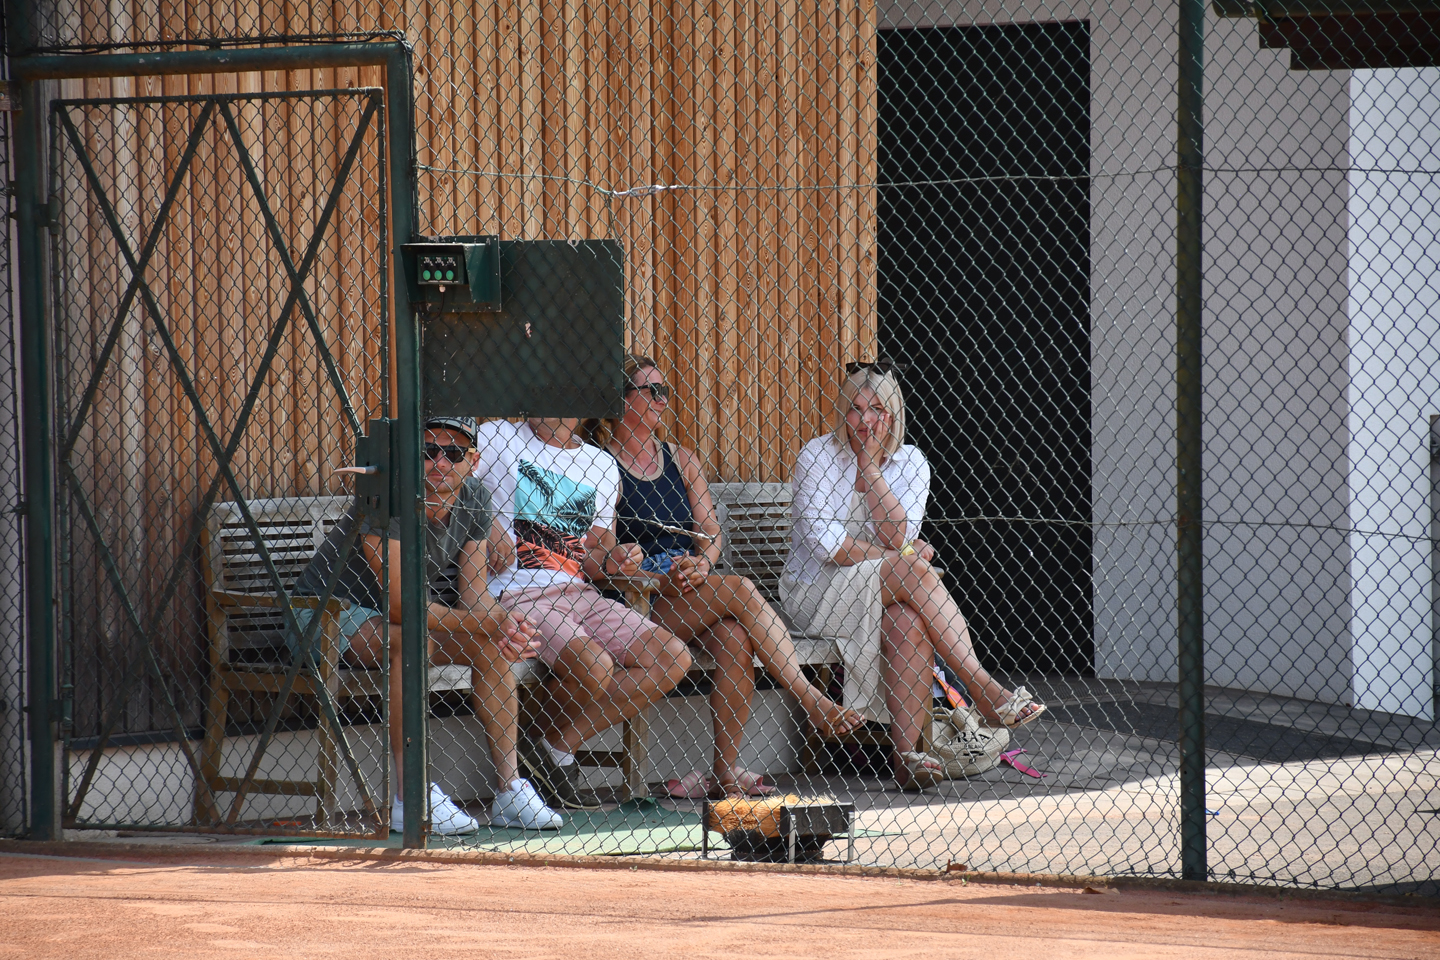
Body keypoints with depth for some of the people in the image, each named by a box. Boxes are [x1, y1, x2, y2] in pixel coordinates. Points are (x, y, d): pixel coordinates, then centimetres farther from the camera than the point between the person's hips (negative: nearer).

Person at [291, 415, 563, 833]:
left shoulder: (473, 500, -6)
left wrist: (504, 624, -29)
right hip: (326, 614, -7)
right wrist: (485, 623, -35)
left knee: (493, 645, -11)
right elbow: (399, 604, -32)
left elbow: (473, 594, -5)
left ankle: (509, 792, -9)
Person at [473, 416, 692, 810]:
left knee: (672, 658, -12)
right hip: (514, 596, -6)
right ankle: (548, 738, 1)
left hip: (578, 593, 6)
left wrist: (612, 562, -2)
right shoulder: (496, 438, 2)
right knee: (593, 665, -32)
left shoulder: (602, 466, 16)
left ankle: (556, 745, -8)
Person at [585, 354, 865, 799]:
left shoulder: (681, 460, 20)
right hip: (636, 602, -5)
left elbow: (711, 532, 15)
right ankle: (812, 700, -26)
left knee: (734, 636, -29)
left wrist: (702, 564, -9)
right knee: (740, 591, -28)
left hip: (692, 597, 5)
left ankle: (727, 769, -32)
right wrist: (664, 577, -20)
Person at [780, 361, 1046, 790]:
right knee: (912, 569, -29)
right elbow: (822, 544, -14)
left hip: (881, 597, 3)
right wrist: (901, 557, -12)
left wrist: (869, 464, -14)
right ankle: (983, 689, -31)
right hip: (815, 593, -3)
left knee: (910, 623, -33)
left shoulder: (910, 462, 5)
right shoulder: (818, 457, -6)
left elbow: (897, 537, -11)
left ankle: (905, 752, -35)